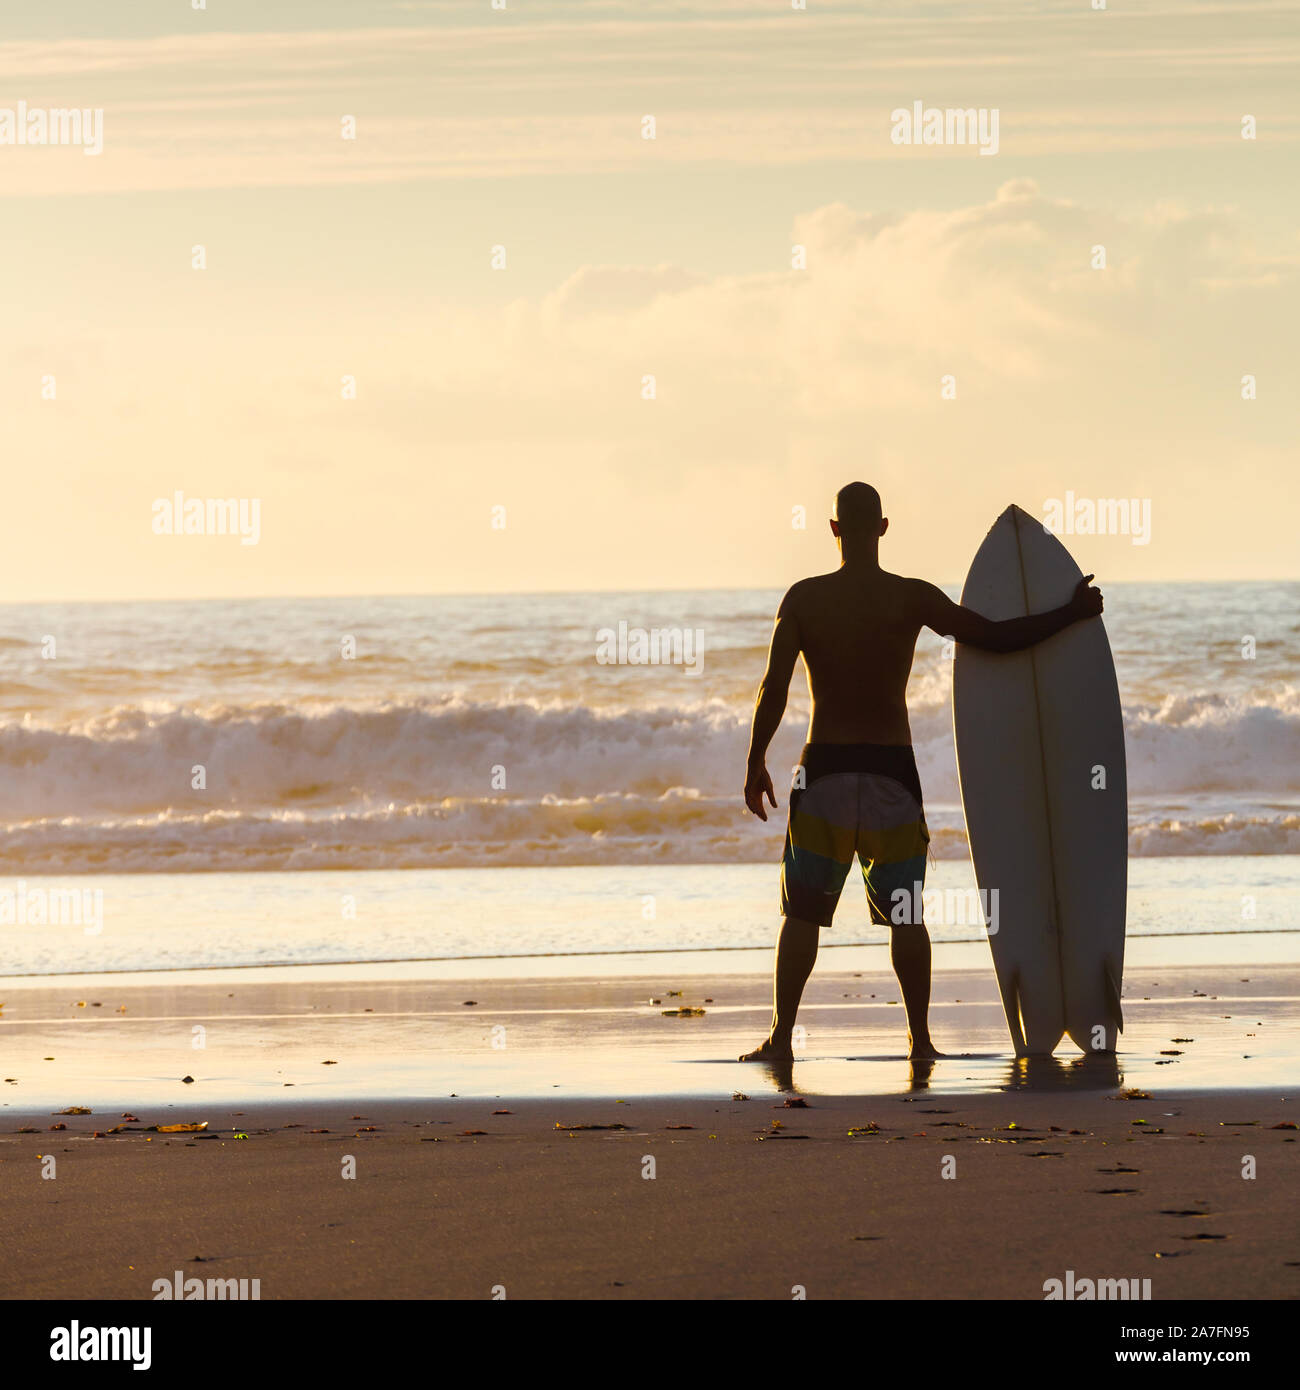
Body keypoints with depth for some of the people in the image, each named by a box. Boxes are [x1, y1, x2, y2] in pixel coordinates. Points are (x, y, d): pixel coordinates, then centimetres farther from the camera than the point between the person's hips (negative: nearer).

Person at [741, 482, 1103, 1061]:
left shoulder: (804, 598, -4)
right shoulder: (913, 599, -5)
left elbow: (774, 687, -8)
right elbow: (996, 637, -3)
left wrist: (755, 763, 2)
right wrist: (1070, 613, 8)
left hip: (824, 771, 0)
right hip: (892, 773, 0)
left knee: (802, 913, 7)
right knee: (904, 914, 11)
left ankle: (780, 1036, 4)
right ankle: (920, 1037, 11)